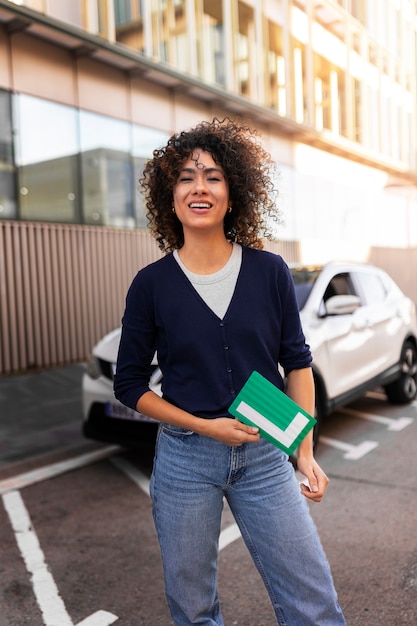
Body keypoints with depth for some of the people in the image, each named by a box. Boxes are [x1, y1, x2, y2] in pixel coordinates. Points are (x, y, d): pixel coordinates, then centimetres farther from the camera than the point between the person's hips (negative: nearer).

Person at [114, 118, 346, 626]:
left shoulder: (269, 271, -3)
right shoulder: (151, 284, -6)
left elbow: (297, 362, 5)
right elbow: (129, 384, 0)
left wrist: (305, 452, 0)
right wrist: (204, 426, -11)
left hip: (264, 456, 1)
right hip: (184, 459, 0)